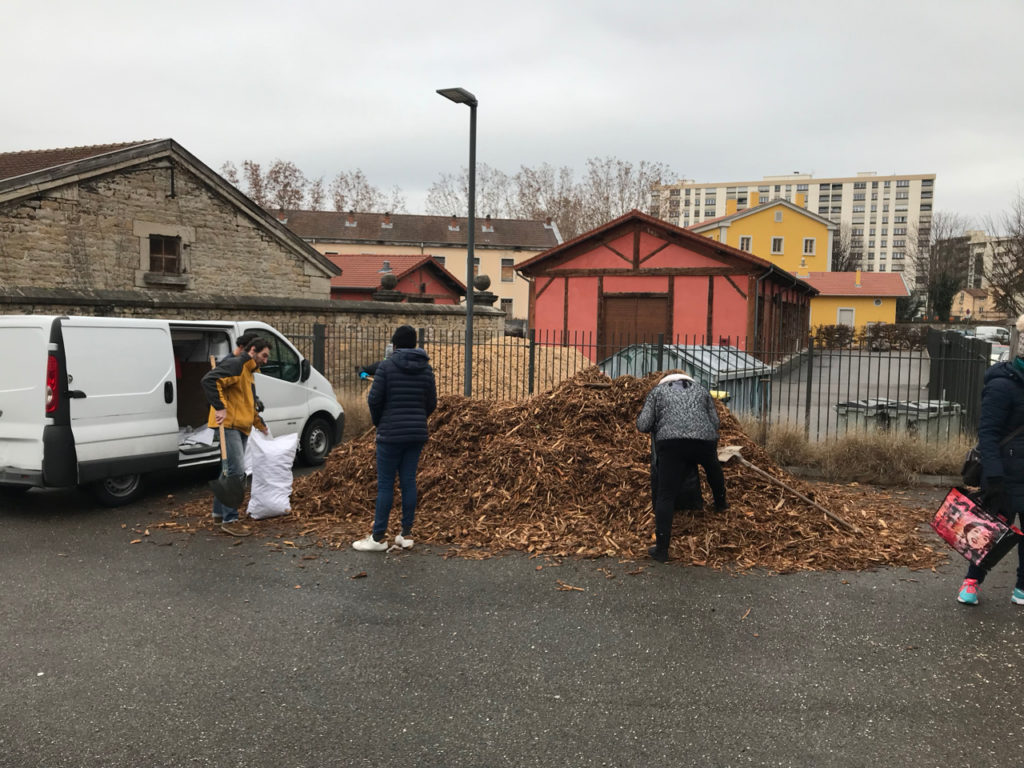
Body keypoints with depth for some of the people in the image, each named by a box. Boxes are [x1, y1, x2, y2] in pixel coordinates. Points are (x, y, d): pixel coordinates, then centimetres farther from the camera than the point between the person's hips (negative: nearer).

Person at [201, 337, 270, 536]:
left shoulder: (248, 372, 24)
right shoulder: (235, 364, -9)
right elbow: (209, 380, -24)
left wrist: (262, 426, 36)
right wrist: (219, 407, -28)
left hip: (241, 428, 11)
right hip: (229, 425, -11)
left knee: (231, 470, 15)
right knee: (236, 470, -14)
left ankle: (219, 513, 26)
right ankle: (229, 520, -10)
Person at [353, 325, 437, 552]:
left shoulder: (386, 367, -9)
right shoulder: (426, 369, 5)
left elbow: (374, 399, -10)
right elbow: (431, 403, 7)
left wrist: (377, 421, 8)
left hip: (391, 433, -5)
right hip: (417, 433, 5)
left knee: (385, 484, 0)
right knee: (408, 481, 9)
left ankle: (379, 537, 5)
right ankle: (406, 535, 13)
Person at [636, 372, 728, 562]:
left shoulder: (658, 391, 20)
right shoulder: (701, 390, 26)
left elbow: (642, 425, 11)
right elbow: (715, 422, 18)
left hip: (671, 443, -2)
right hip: (704, 439, 2)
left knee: (666, 495, -1)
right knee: (712, 466, 34)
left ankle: (661, 549, -4)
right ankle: (720, 503, 53)